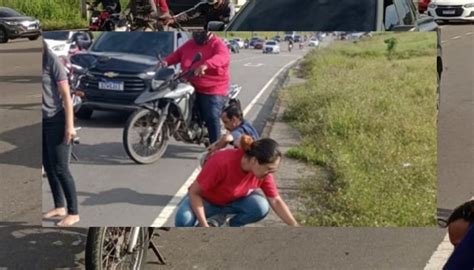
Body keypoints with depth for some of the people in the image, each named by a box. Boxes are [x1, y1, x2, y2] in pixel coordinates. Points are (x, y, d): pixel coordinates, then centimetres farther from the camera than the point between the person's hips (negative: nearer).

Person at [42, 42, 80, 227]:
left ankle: (73, 213, 5)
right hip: (43, 121, 6)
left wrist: (69, 125, -16)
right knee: (48, 167, 11)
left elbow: (66, 96, -12)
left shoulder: (52, 62, -12)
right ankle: (59, 207, 24)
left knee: (60, 169, -4)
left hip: (55, 121, -6)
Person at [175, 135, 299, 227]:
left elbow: (276, 201, -11)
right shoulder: (222, 162, -37)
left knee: (262, 207, -27)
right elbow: (194, 192, -29)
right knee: (184, 220, -36)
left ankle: (232, 226, 1)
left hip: (234, 200, 4)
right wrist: (204, 226, -36)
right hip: (205, 199, -4)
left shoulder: (264, 172, -21)